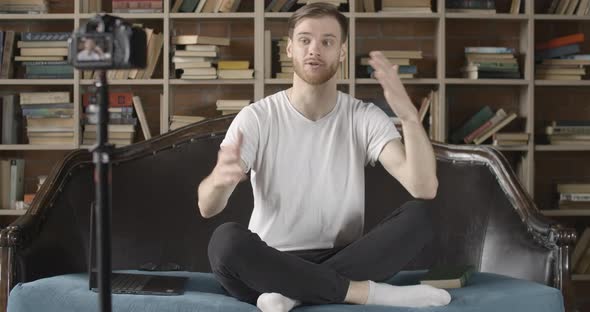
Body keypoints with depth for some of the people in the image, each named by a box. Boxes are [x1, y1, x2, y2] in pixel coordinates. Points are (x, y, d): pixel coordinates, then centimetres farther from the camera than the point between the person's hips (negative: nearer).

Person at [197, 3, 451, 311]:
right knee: (225, 240, -34)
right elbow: (207, 207, -16)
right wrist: (218, 179, -41)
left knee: (419, 215, -22)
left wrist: (408, 114, -33)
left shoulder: (365, 118, -2)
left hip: (344, 261, 1)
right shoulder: (257, 118, -5)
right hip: (272, 266, -1)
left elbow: (425, 189, -18)